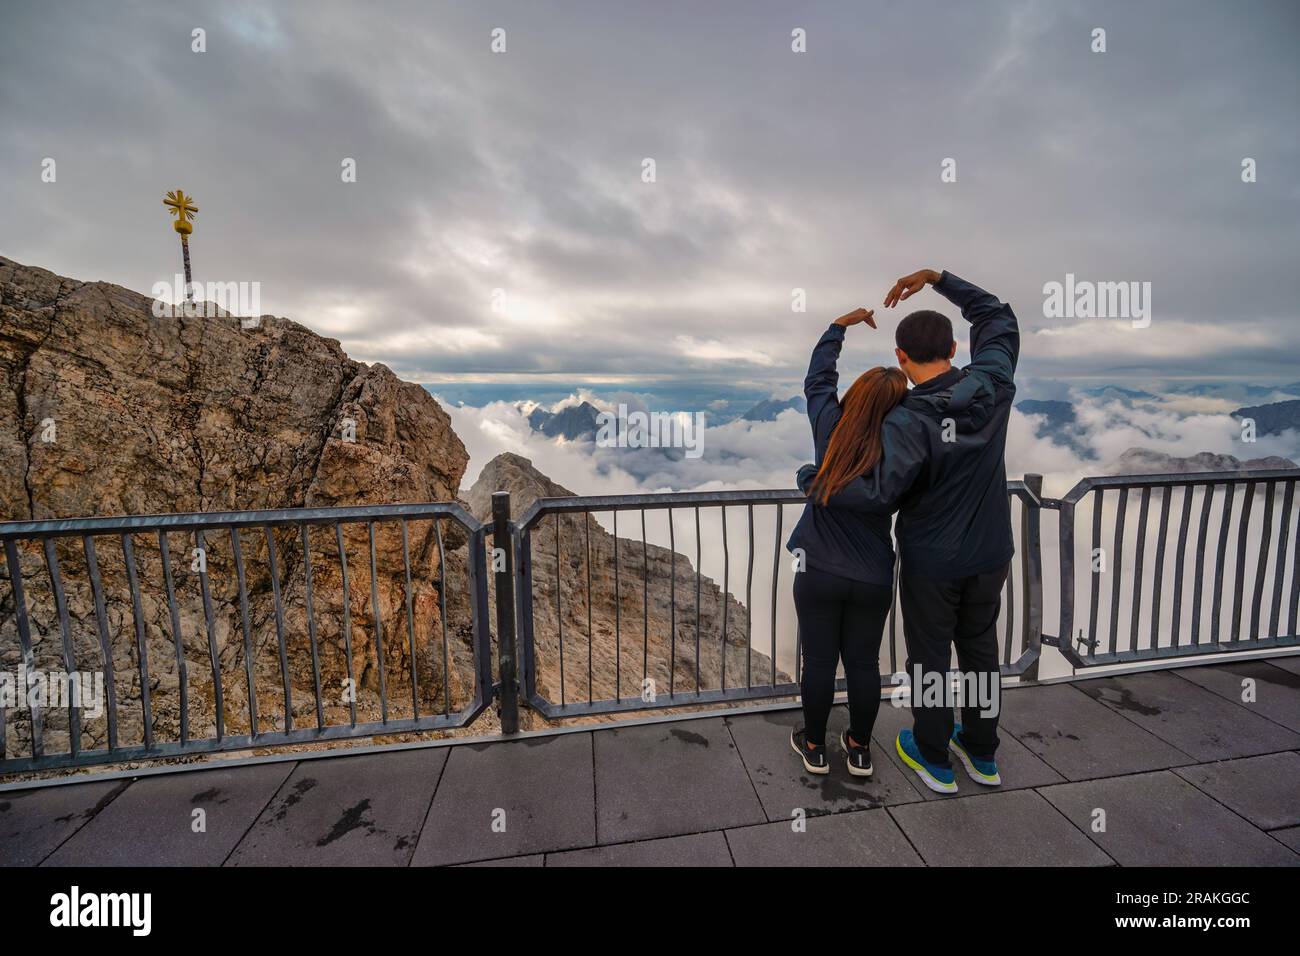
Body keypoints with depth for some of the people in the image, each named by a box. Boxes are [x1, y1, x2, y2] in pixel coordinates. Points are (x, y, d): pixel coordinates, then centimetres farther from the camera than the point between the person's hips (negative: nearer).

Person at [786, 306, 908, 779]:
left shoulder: (830, 429, -11)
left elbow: (818, 377, 4)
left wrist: (841, 323, 17)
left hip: (819, 574, -1)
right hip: (873, 578, 1)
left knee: (819, 661, 13)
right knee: (863, 662, 16)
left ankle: (814, 746, 31)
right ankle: (859, 748, 35)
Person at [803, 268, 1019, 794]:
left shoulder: (908, 420, -26)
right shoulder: (991, 386, -8)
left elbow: (880, 494, -33)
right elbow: (998, 317, 9)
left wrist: (811, 477, -20)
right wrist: (936, 277, 5)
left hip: (932, 562, -5)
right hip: (990, 553, 6)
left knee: (929, 656, 14)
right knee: (980, 647, 22)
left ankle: (933, 758, 34)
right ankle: (982, 751, 41)